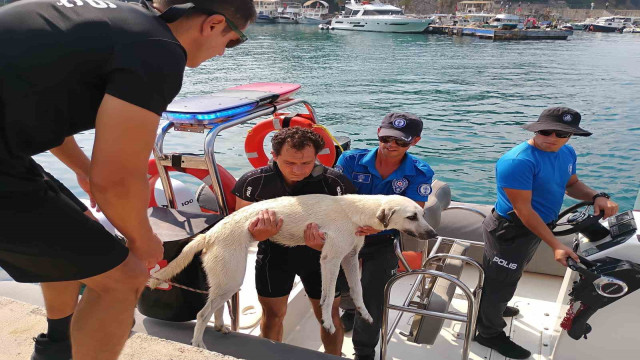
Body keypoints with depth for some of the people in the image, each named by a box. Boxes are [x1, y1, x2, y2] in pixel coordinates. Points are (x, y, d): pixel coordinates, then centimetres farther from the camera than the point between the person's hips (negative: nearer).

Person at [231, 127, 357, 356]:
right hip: (274, 254, 1)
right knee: (272, 315, 18)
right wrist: (257, 234, -37)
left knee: (329, 315, 13)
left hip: (320, 256, 0)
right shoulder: (254, 182, -22)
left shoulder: (335, 182, -24)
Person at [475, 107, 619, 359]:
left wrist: (596, 196, -4)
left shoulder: (567, 153, 0)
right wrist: (555, 245, -28)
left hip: (536, 227, 9)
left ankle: (489, 311, 53)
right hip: (510, 231, -9)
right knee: (499, 284, 8)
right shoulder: (518, 161, -29)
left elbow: (571, 184, 17)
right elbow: (523, 210, -28)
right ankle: (489, 333, 29)